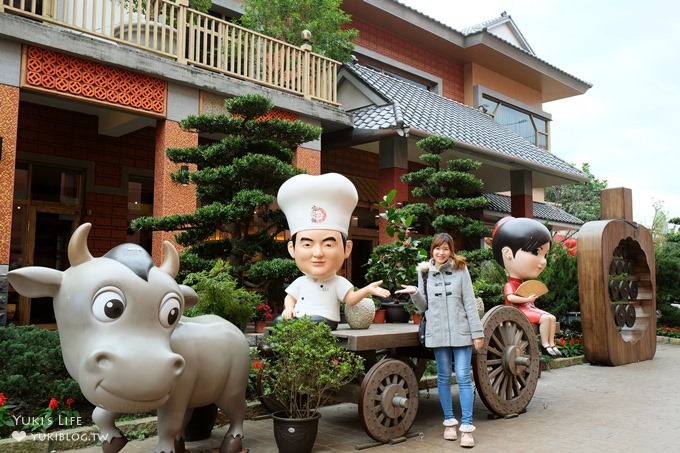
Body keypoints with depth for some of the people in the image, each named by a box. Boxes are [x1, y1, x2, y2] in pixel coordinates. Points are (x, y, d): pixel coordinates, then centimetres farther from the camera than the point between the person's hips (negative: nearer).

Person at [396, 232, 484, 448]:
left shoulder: (460, 269, 0)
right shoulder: (425, 272, 6)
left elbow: (470, 303, -1)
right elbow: (424, 306, 10)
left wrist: (477, 332, -4)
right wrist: (415, 293, -11)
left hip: (461, 332, -2)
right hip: (438, 333, 2)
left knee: (463, 377, -3)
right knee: (444, 378, 10)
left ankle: (466, 426, 2)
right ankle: (449, 422, 22)